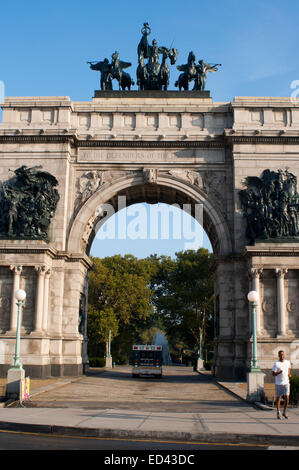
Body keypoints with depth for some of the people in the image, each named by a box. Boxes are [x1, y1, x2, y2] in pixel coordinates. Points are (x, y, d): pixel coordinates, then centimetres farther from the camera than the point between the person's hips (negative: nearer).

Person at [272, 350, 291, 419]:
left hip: (286, 383, 3)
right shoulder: (276, 364, -10)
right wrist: (279, 372, -28)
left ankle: (284, 412, 14)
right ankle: (278, 413, 18)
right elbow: (273, 374, -11)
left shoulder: (288, 362, 4)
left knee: (287, 398, -5)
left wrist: (288, 376, 15)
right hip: (278, 384, -3)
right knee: (278, 398, 6)